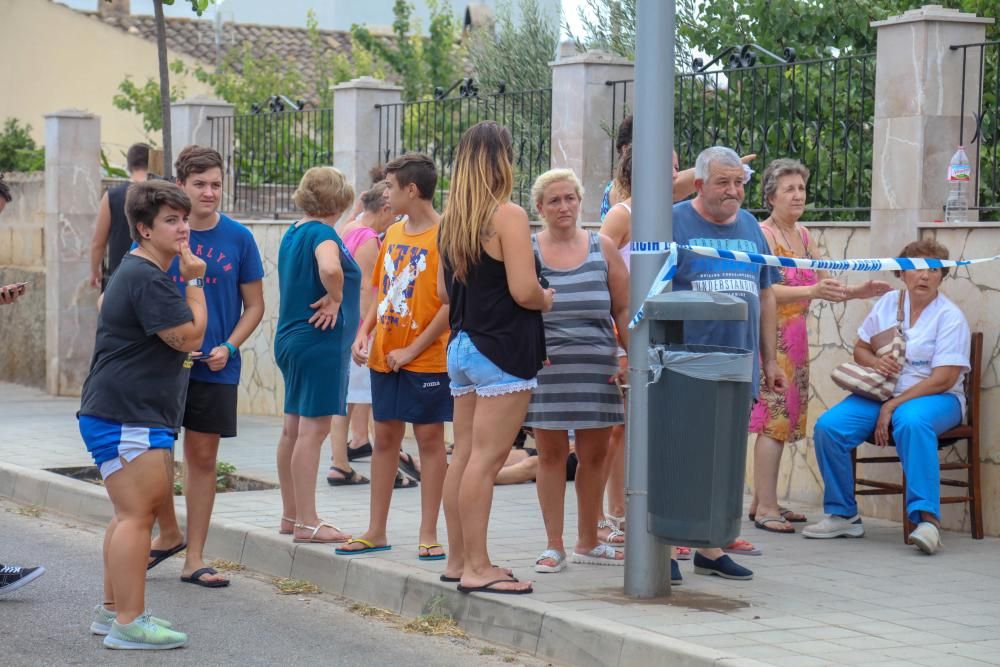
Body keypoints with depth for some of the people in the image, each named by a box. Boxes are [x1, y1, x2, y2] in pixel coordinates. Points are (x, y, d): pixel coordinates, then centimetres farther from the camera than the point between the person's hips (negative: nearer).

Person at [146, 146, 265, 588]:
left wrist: (228, 347, -9)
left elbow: (254, 306, 6)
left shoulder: (238, 238, 1)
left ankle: (194, 558, 15)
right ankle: (169, 535, 24)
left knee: (202, 457, 7)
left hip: (215, 368, 1)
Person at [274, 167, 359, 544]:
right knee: (314, 429, -7)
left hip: (291, 339, 10)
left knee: (293, 428, 14)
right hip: (319, 341, -10)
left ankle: (291, 516, 23)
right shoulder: (322, 234, -14)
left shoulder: (291, 234, 14)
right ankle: (307, 523, -6)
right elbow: (330, 268, -34)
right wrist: (335, 298, -17)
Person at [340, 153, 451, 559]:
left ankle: (428, 534, 6)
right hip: (384, 357, 7)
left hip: (426, 358, -7)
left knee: (430, 438, 0)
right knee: (385, 437, 10)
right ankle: (376, 532, 17)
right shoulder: (393, 234, 11)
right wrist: (364, 333, 2)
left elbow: (452, 304, -15)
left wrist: (413, 350, -15)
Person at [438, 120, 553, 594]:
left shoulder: (452, 218, 11)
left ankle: (458, 559, 18)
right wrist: (547, 300, 0)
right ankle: (477, 568, -6)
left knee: (464, 455, 12)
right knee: (486, 459, -7)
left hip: (462, 345, 8)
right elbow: (524, 291, -19)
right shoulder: (508, 216, -13)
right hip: (502, 350, -8)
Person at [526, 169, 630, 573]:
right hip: (545, 367, -2)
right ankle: (553, 546, 10)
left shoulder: (602, 248, 7)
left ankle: (587, 543, 20)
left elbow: (624, 309, 8)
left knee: (595, 454, 7)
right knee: (551, 453, 2)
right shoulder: (527, 250, 3)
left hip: (597, 369, 2)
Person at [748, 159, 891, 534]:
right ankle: (766, 507, -10)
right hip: (769, 335, -8)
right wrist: (811, 291, -35)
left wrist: (856, 291, -3)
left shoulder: (803, 235, 14)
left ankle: (761, 501, 14)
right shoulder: (762, 235, -11)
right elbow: (766, 291, -23)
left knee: (783, 419, 8)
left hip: (794, 338, 8)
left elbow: (822, 285, 14)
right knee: (775, 417, -11)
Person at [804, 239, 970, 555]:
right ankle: (842, 515, -8)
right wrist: (875, 362, -8)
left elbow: (944, 379, -13)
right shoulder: (888, 303, 11)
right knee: (828, 425, -21)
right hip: (880, 394, 5)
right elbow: (860, 349, 18)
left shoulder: (950, 317, -5)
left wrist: (893, 406, -18)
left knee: (911, 421, -42)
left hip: (936, 398, -5)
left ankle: (927, 518, -43)